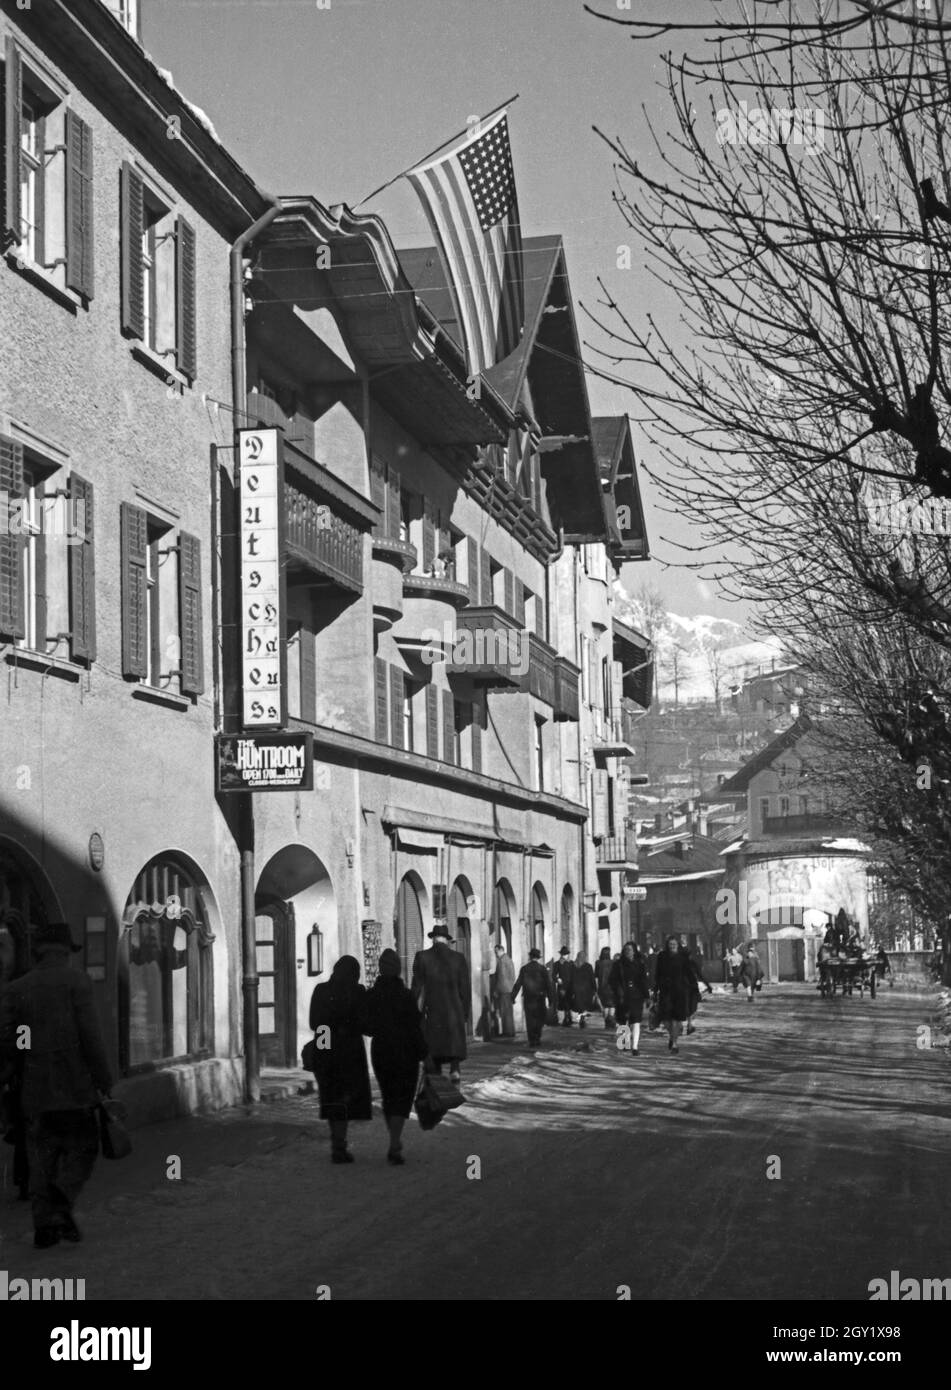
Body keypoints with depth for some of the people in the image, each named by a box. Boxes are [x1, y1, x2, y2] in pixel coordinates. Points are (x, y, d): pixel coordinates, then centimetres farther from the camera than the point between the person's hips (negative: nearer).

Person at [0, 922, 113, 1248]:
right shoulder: (76, 981, -5)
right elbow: (90, 1034, -11)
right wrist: (104, 1080, -4)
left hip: (35, 1091, 4)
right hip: (75, 1087, -3)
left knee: (42, 1159, 11)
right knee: (82, 1149, 9)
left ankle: (44, 1227, 7)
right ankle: (61, 1203, -12)